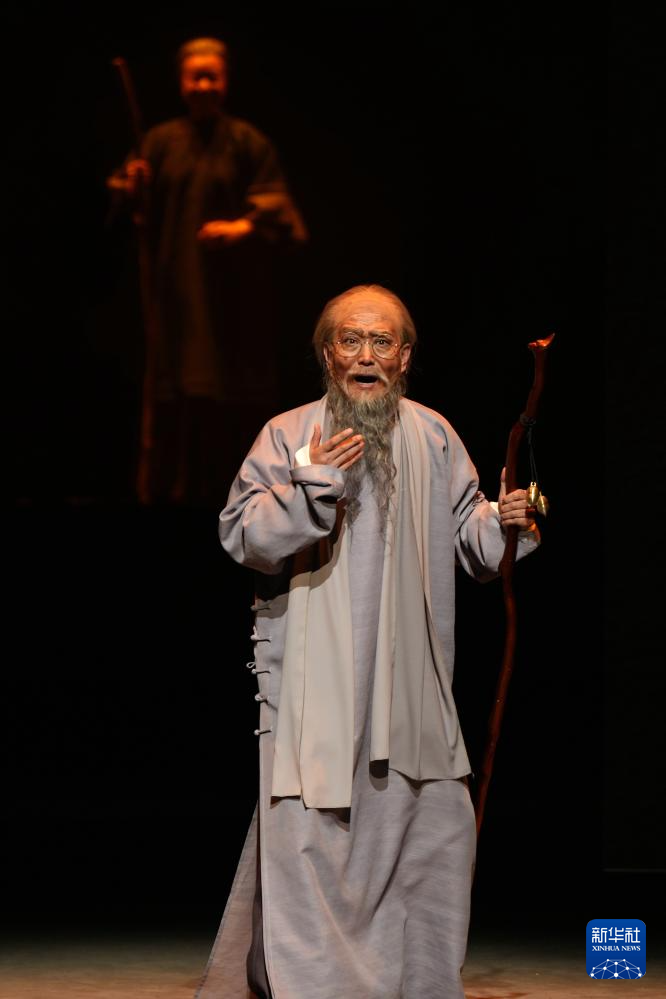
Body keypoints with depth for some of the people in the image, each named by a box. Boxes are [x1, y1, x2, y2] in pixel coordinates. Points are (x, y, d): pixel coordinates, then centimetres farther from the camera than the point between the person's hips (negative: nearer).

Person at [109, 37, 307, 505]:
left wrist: (243, 226, -24)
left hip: (234, 290, -2)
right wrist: (131, 186, -19)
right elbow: (138, 204, 4)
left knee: (230, 398, -4)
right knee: (178, 393, -3)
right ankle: (174, 489, 0)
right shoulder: (162, 141, 8)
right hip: (176, 285, 2)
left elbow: (276, 205, -6)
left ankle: (226, 488, 4)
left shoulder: (249, 142, 1)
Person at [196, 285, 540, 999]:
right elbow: (240, 534, -10)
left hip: (409, 675, 4)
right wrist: (307, 482, -22)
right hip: (315, 677, -4)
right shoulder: (288, 436, -3)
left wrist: (504, 520, -11)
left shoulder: (432, 436, 7)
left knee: (435, 829, 10)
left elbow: (465, 535, 10)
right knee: (310, 833, -9)